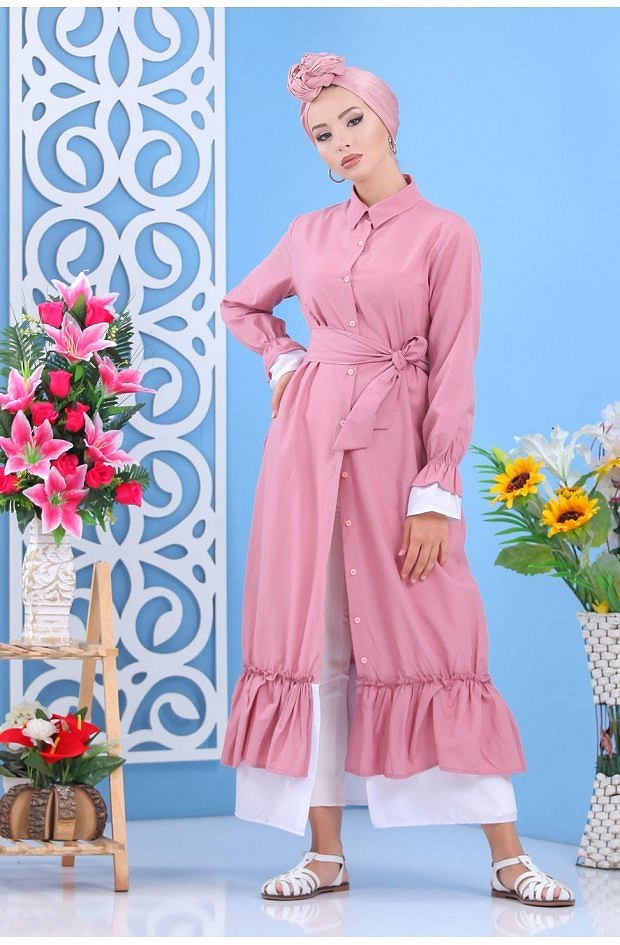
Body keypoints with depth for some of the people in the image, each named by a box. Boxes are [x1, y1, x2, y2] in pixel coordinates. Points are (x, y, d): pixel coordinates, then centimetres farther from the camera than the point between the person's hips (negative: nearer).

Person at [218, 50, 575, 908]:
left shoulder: (443, 234, -2)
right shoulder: (311, 232, 10)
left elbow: (452, 373, -7)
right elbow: (243, 305, 29)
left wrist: (435, 495, -13)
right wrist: (285, 366, 10)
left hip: (396, 443, -4)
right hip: (308, 442, 4)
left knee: (430, 639, -5)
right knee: (312, 640, 2)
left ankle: (507, 857, 1)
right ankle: (326, 853, 9)